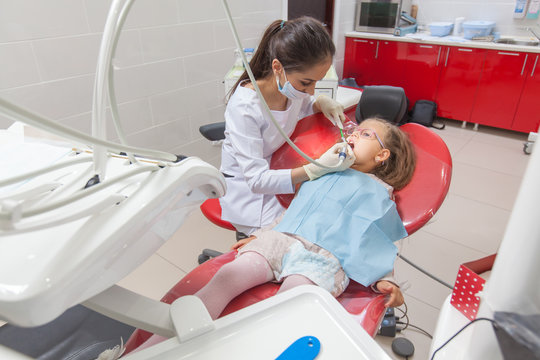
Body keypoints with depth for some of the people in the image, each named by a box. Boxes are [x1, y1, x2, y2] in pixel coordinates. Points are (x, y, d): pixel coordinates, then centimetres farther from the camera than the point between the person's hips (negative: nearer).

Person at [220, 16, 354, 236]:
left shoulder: (293, 87, -11)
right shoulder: (244, 106, -29)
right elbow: (256, 179, -29)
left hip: (278, 169, 6)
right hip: (246, 188, -6)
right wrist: (319, 167, -38)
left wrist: (321, 103, -9)